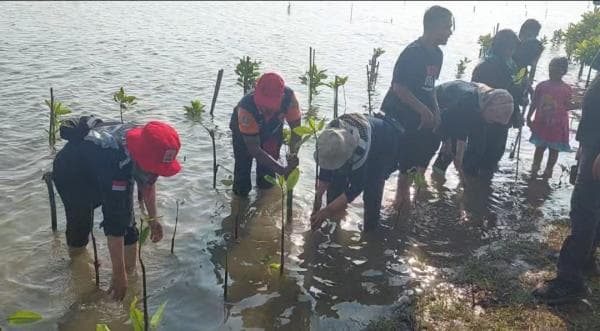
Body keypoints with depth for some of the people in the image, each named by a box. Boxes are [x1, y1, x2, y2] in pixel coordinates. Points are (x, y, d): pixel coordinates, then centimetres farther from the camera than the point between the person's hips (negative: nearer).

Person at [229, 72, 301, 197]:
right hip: (243, 132, -2)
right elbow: (254, 149, -40)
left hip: (272, 129, 2)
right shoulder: (246, 108, -46)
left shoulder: (289, 97, -39)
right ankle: (240, 196, 30)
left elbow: (296, 127, -25)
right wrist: (282, 170, -46)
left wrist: (293, 154, -44)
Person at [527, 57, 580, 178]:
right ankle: (534, 169, 23)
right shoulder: (542, 86, -1)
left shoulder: (566, 89, -4)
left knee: (554, 149, 8)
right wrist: (529, 118, 4)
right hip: (541, 123, 1)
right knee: (540, 147, 12)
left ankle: (548, 170, 20)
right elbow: (534, 103, 5)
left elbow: (567, 106, 2)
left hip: (557, 125, -1)